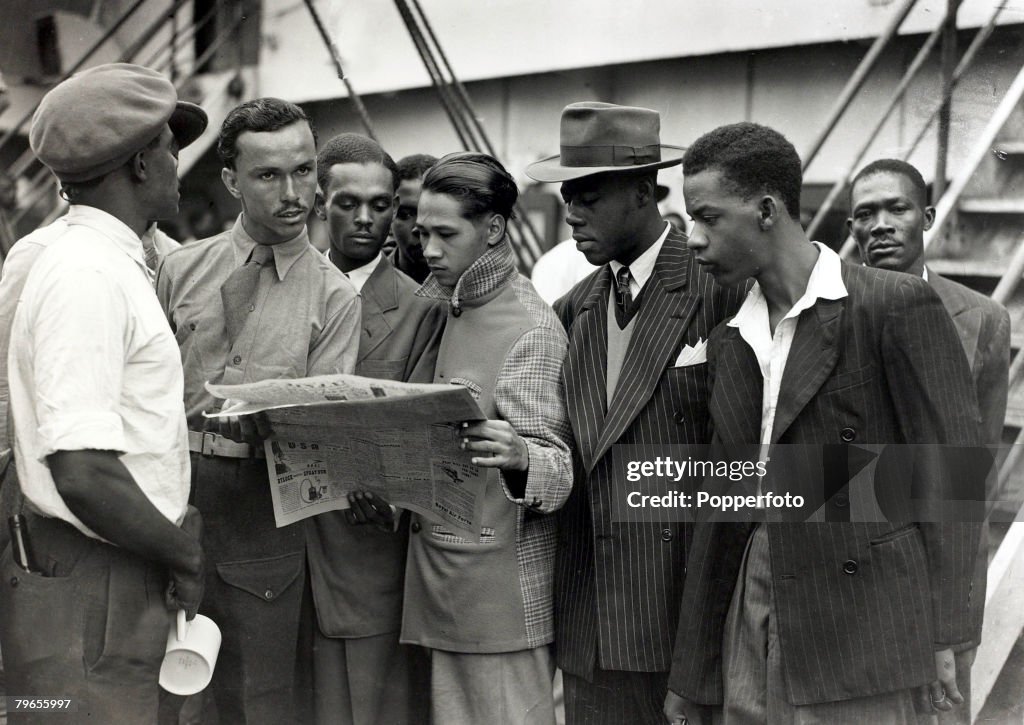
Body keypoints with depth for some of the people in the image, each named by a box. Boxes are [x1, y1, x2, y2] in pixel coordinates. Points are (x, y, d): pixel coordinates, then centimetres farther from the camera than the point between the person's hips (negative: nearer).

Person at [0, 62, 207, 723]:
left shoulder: (114, 266, 14)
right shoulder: (89, 277, -18)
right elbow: (82, 472, -25)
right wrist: (181, 555, -12)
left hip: (126, 577, 9)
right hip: (90, 596, -9)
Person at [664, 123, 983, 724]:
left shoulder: (897, 305, -6)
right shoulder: (729, 342, 13)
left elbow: (951, 467, -8)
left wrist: (946, 635, -13)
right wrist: (690, 677, 15)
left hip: (861, 624, -6)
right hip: (754, 615, 6)